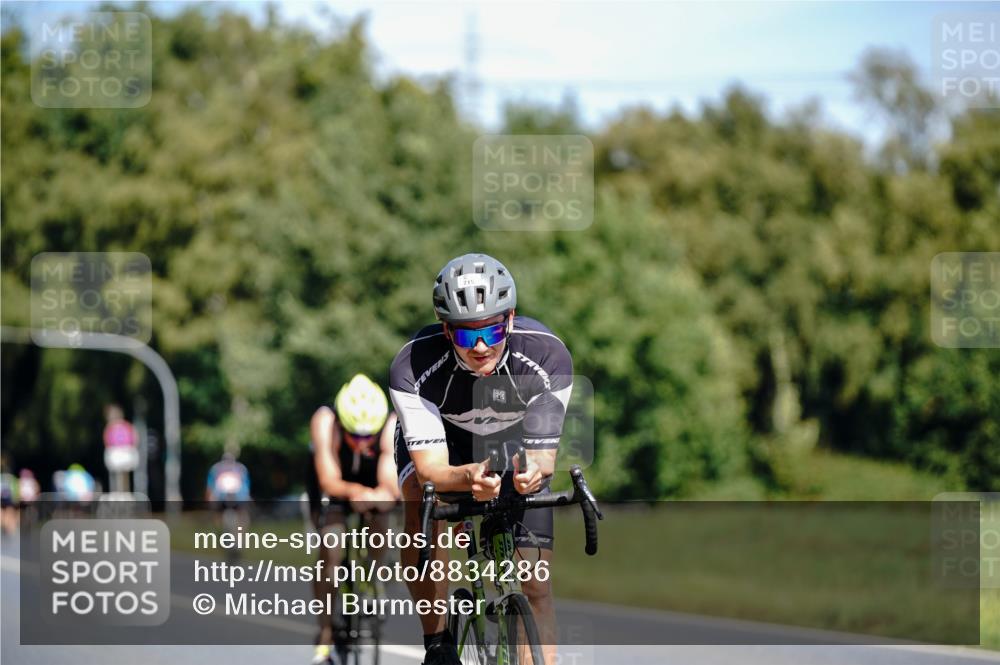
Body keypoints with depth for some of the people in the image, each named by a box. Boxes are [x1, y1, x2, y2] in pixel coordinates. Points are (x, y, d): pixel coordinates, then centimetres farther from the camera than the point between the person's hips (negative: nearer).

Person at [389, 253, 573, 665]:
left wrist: (533, 473, -57)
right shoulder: (413, 366, -37)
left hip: (514, 439, 1)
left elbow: (543, 456, -33)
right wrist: (470, 477, -62)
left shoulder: (548, 356, -34)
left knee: (535, 580, -8)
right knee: (423, 499, -32)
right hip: (441, 437, -1)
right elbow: (430, 468, -40)